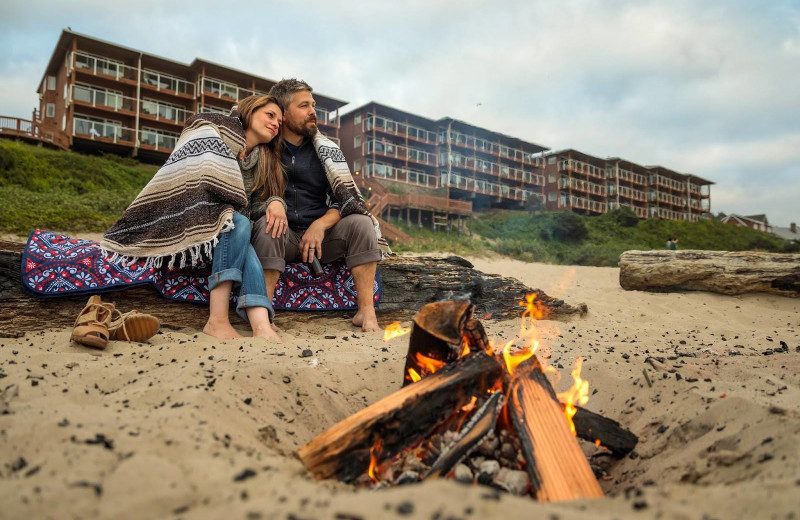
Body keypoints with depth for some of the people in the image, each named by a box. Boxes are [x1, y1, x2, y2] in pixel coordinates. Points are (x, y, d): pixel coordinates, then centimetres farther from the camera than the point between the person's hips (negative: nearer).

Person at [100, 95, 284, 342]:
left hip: (225, 238, 5)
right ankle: (217, 320, -40)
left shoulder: (264, 163, 16)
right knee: (238, 224, -32)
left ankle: (261, 324, -49)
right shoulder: (212, 132, -2)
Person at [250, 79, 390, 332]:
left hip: (320, 235, 2)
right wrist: (272, 202, -24)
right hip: (283, 237, -2)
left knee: (361, 223, -22)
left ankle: (366, 311, -26)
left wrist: (321, 225, -18)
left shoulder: (327, 150, 9)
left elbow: (347, 199, 0)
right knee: (268, 225, -33)